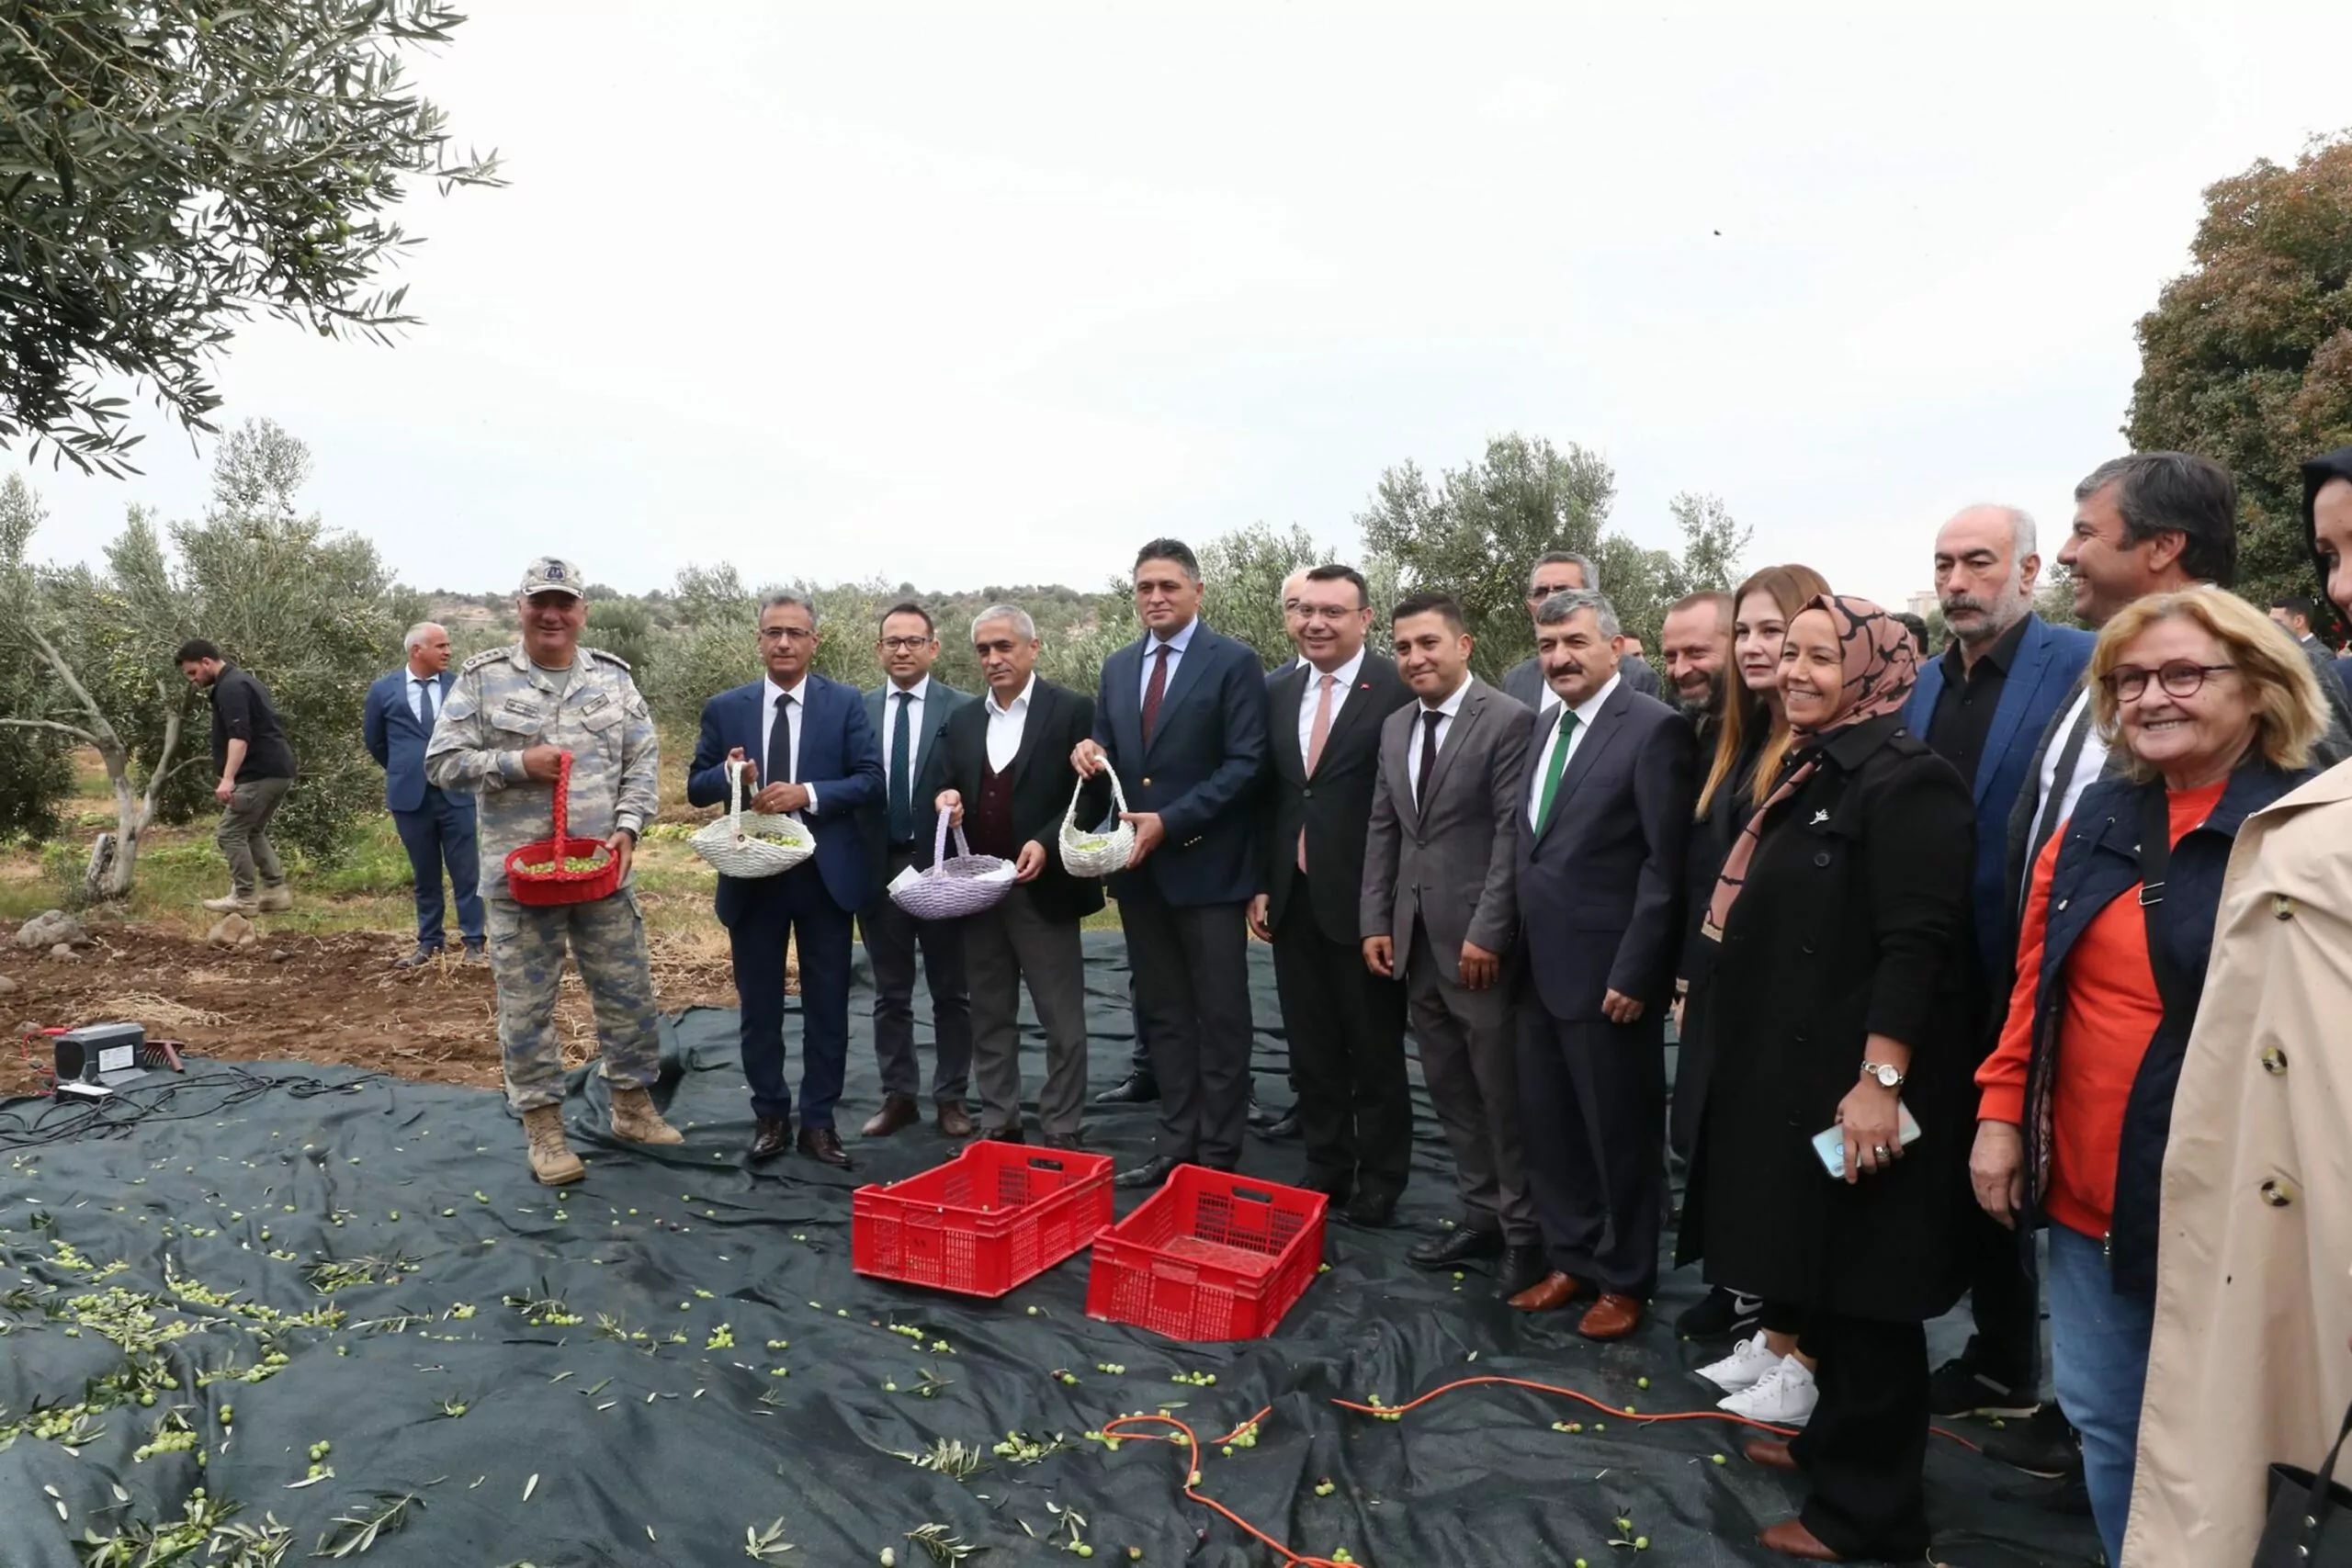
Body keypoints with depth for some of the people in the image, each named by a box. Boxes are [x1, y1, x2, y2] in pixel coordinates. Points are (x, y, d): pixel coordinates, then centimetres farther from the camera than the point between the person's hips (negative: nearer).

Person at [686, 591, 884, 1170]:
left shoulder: (846, 703, -1)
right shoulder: (724, 708, 3)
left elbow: (870, 780, -7)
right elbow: (697, 787, 5)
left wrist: (808, 794, -20)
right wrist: (729, 774, -17)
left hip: (825, 874, -1)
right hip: (752, 874, 1)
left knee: (827, 1004, 7)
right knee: (759, 1004, 11)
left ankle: (818, 1121, 20)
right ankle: (770, 1116, 26)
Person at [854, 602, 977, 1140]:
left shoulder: (963, 709, -4)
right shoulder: (857, 710, 4)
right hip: (878, 868, 3)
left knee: (951, 992, 9)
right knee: (890, 995, 13)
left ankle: (951, 1098, 22)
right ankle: (898, 1096, 25)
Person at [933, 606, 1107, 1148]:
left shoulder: (1072, 711, -4)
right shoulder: (962, 720, 13)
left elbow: (1094, 795, -8)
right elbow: (948, 791, 16)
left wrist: (1046, 842, -19)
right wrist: (946, 800, -7)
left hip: (1044, 889, -5)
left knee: (1062, 1020, 3)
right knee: (989, 1017, 14)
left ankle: (1061, 1129, 14)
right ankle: (997, 1123, 25)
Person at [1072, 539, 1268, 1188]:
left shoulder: (1234, 662, -6)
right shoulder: (1118, 667, 13)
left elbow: (1245, 764, -13)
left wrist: (1169, 822, -19)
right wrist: (1092, 752, -7)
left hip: (1204, 864, -6)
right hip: (1139, 866, 6)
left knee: (1220, 1017, 4)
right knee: (1164, 1014, 12)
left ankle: (1218, 1156, 14)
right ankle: (1176, 1144, 22)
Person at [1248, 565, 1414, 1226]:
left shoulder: (1398, 690, -12)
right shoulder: (1279, 692, 8)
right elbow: (1268, 796, 12)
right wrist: (1260, 884, 7)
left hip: (1365, 902, -5)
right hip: (1293, 899, 6)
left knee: (1376, 1052, 10)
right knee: (1312, 1049, 16)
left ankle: (1380, 1182, 27)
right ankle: (1326, 1170, 32)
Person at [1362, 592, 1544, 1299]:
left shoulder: (1509, 720, -10)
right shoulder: (1394, 727, 11)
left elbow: (1513, 834, -14)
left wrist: (1486, 931, -17)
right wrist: (1377, 921, 7)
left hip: (1477, 939, -7)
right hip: (1415, 937, 7)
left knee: (1502, 1093, 4)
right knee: (1449, 1089, 14)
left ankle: (1523, 1230, 20)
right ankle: (1481, 1215, 28)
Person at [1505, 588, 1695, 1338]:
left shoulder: (1654, 728, -12)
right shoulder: (1543, 726, 12)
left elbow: (1666, 864, -16)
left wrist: (1633, 974, -18)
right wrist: (1519, 945, 9)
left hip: (1606, 974, -7)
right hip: (1541, 969, 8)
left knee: (1621, 1135, 9)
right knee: (1548, 1127, 17)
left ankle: (1625, 1281, 27)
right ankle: (1571, 1261, 34)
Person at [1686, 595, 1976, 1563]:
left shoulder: (1905, 779, -17)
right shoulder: (1812, 772, 11)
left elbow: (1919, 946, -23)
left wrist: (1880, 1079, -25)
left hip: (1857, 1085, -9)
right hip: (1795, 1072, 9)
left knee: (1864, 1291, 4)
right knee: (1822, 1281, 21)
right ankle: (1832, 1441, 39)